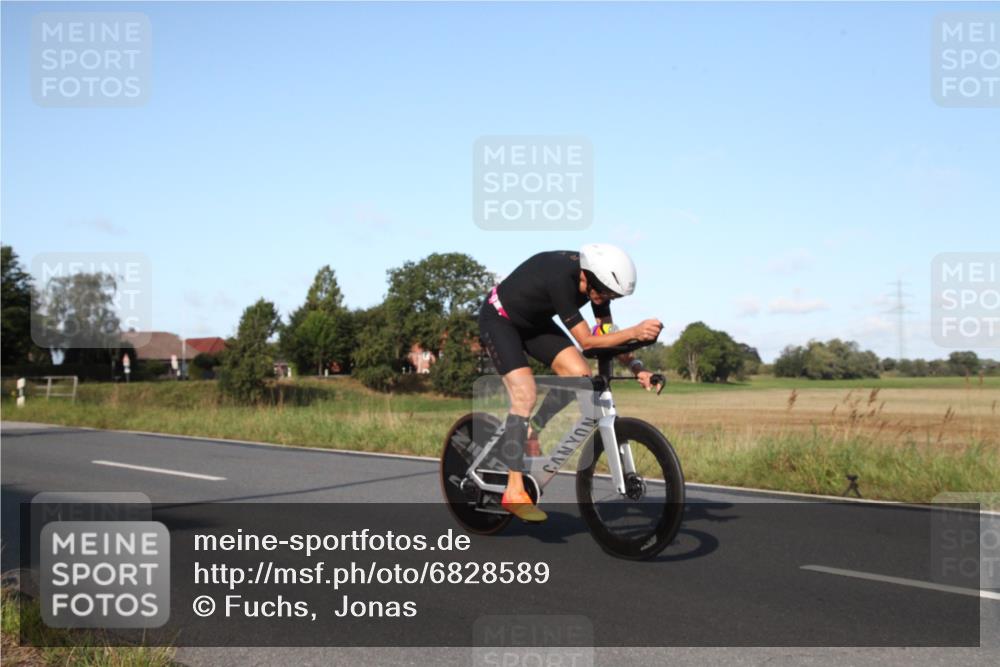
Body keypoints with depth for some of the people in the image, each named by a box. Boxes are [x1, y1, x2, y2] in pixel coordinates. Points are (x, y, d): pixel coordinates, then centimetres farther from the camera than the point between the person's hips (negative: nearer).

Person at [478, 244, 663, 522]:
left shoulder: (597, 279, -15)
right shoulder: (561, 278, -38)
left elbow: (607, 334, -7)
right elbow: (586, 341, -36)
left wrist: (635, 367, -19)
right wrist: (634, 332, -46)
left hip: (534, 322, 8)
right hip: (499, 319, -7)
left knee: (580, 373, -11)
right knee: (525, 393, -22)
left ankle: (529, 432, 10)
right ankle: (514, 492, -18)